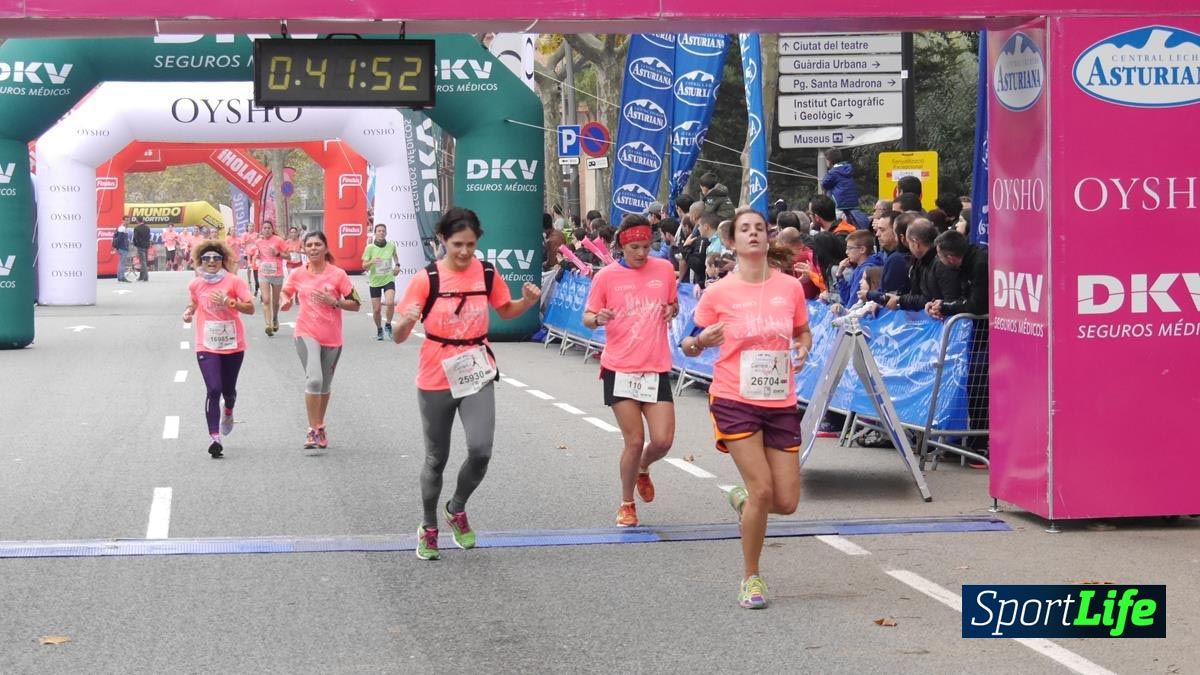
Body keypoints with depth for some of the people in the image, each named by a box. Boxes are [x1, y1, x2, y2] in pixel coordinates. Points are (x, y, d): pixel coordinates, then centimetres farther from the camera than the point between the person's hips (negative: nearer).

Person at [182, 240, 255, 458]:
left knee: (228, 390, 13)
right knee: (213, 390, -15)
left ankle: (228, 411, 50)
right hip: (207, 346, 0)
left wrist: (228, 302, -24)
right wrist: (189, 312, 1)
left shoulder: (234, 281, -6)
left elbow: (250, 308, -11)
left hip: (233, 345, 0)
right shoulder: (196, 284, 2)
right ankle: (214, 438, -15)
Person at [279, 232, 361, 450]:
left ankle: (320, 427, 32)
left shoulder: (338, 274, -5)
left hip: (332, 337, 1)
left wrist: (333, 301, -18)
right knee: (314, 379, -20)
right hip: (307, 334, -1)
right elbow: (286, 292, 19)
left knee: (325, 385, 14)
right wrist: (285, 302, -4)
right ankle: (313, 430, -13)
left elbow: (355, 304, -3)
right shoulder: (298, 275, 1)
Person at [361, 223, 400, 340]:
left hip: (389, 279, 0)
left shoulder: (391, 246, -2)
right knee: (376, 309, 3)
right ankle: (379, 330, 28)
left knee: (390, 303, -23)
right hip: (375, 281, 0)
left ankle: (388, 325, 1)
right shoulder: (370, 248, -9)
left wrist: (397, 265, 6)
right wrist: (371, 262, -27)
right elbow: (364, 266, -7)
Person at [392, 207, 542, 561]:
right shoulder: (427, 278, -11)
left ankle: (457, 509, 13)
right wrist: (406, 321, -36)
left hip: (477, 376, 2)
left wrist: (528, 301, -5)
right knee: (437, 459, 10)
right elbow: (398, 336, -13)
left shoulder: (487, 273, -2)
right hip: (436, 381, -2)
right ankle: (429, 528, 31)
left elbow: (506, 311, 17)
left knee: (480, 450, -15)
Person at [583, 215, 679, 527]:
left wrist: (671, 310, -4)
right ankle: (627, 504, 18)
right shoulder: (607, 276, -3)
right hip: (620, 369, -2)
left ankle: (642, 469, 33)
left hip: (656, 368, 2)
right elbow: (588, 318, 4)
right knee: (634, 441, -3)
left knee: (663, 441, -3)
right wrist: (599, 318, -19)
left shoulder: (664, 270, 4)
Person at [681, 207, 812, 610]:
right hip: (735, 401, -3)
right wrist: (699, 341, -21)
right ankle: (751, 578, 5)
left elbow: (803, 333, 18)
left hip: (780, 404, 3)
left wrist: (802, 350, -4)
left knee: (786, 501, 0)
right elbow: (690, 346, 2)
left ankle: (743, 499, 37)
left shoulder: (790, 287, 1)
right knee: (763, 488, -14)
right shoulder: (718, 293, -6)